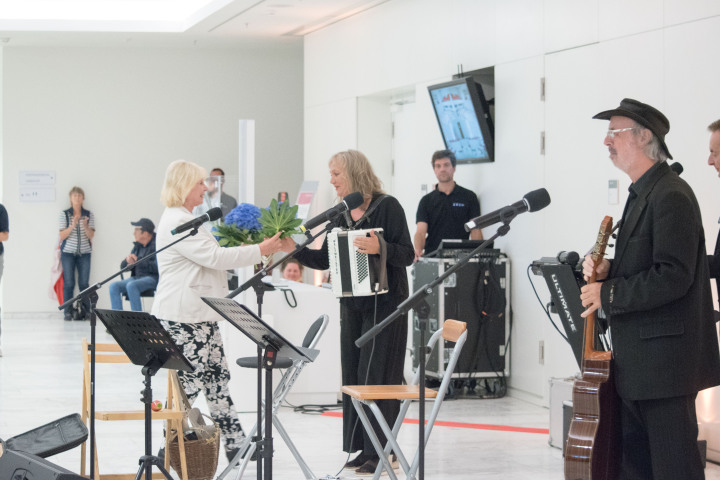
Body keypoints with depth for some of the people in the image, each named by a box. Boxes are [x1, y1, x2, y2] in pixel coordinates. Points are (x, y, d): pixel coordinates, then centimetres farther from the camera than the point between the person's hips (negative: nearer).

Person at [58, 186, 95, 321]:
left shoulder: (89, 215, 7)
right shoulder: (64, 214, 3)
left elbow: (91, 235, -1)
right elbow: (62, 235, -3)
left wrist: (85, 226, -21)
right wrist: (72, 225, -18)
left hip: (84, 253, 1)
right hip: (68, 252, -1)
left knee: (84, 283, -3)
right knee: (68, 283, -4)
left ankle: (85, 311, 2)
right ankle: (68, 312, -1)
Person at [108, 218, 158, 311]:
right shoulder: (137, 246, 17)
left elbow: (157, 267, -21)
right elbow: (123, 266, 18)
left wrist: (138, 262, -19)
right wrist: (127, 260, -6)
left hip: (153, 278, -8)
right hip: (137, 277, 8)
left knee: (131, 285, -34)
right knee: (114, 286, -14)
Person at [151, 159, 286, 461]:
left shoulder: (184, 219, 19)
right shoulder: (176, 222, -16)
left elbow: (209, 258, 24)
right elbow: (213, 256, -21)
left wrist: (246, 248, 12)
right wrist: (259, 251, -17)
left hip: (200, 317, 11)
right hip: (183, 320, -11)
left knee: (217, 377, 10)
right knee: (190, 382, -6)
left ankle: (235, 444, 13)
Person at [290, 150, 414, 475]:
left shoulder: (387, 207, -9)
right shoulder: (340, 215, 10)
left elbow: (407, 254, -13)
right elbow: (324, 260, 11)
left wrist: (379, 248, -30)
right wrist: (295, 251, -2)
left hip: (385, 304, -7)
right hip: (352, 305, 7)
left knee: (377, 374, -7)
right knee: (353, 373, 7)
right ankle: (362, 447, 15)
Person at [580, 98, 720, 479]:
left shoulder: (671, 197, -17)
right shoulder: (642, 194, 16)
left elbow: (673, 277, -24)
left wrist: (608, 293, -17)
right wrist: (607, 269, 5)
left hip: (665, 361, -11)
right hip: (638, 362, 11)